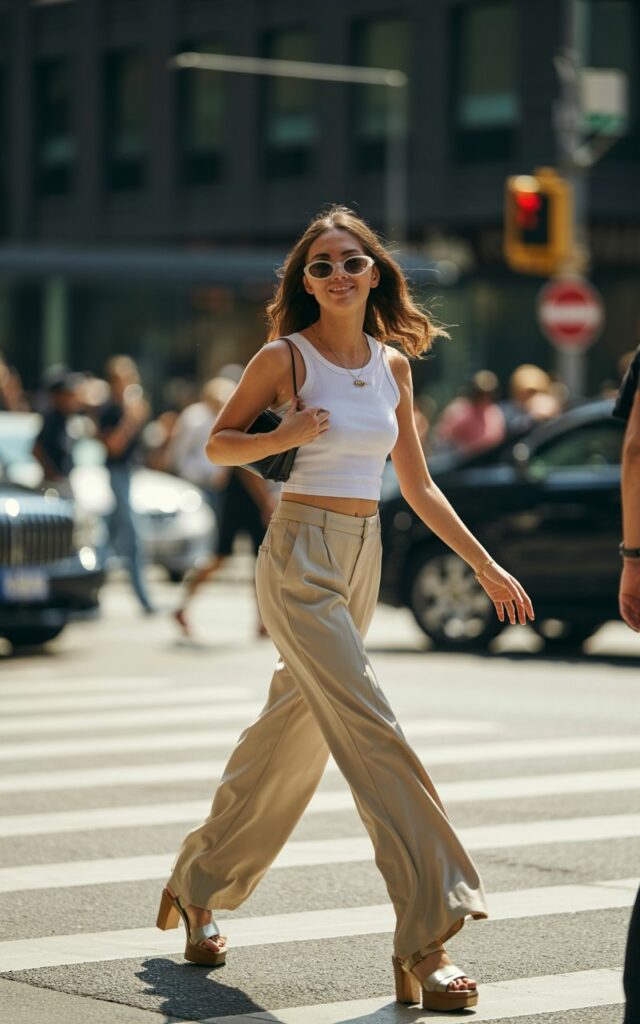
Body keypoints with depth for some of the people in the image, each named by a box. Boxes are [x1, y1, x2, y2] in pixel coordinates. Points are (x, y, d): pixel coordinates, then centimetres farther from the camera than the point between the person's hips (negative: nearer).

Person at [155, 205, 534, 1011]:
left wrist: (485, 566, 12)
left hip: (363, 562, 6)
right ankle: (425, 943, -18)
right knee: (372, 734, -16)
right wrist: (283, 437, -15)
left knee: (291, 736, 13)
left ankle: (196, 888, 32)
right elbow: (219, 443, 4)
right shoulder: (284, 358, -6)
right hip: (300, 558, -6)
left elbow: (418, 487, 14)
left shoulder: (393, 366, 9)